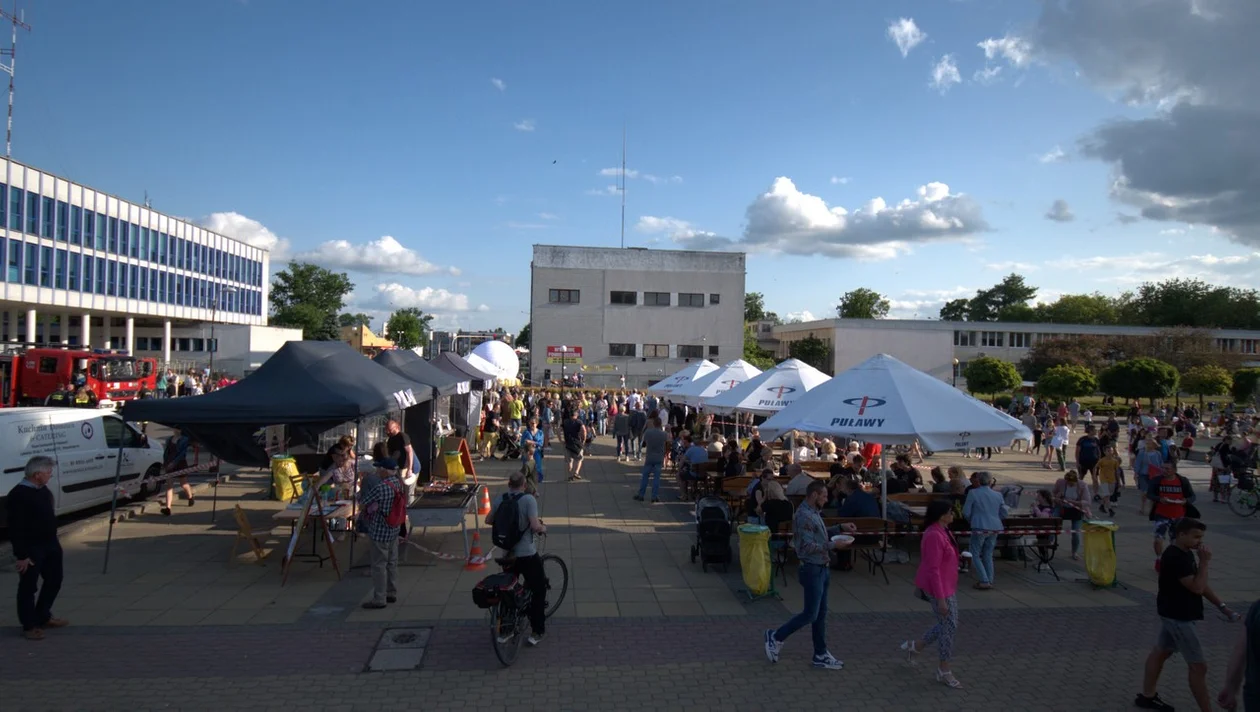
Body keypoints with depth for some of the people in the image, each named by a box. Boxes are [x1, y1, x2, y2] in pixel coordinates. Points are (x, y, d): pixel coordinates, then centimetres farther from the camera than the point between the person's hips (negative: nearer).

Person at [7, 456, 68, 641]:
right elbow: (15, 529, -22)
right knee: (28, 587, 4)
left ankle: (43, 617, 34)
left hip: (50, 544, 9)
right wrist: (21, 555, -22)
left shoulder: (43, 490, 8)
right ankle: (29, 626, 16)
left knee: (54, 581, 18)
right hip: (31, 549, -9)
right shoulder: (18, 495, -21)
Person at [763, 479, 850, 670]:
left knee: (820, 614, 13)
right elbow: (808, 547, -25)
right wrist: (833, 545, -22)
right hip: (812, 570, -10)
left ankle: (821, 655, 20)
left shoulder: (814, 513, 11)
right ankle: (776, 636, 11)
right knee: (810, 614, -3)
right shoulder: (804, 515, -20)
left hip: (821, 569, 10)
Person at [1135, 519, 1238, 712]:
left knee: (1160, 652, 19)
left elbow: (1200, 584, 14)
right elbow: (1196, 588, -26)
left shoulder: (1186, 553, 6)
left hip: (1176, 614, 10)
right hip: (1177, 616, -10)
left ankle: (1147, 696, 31)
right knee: (1199, 666, -3)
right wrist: (1205, 561, -23)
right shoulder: (1174, 558, -25)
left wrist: (1221, 606, 10)